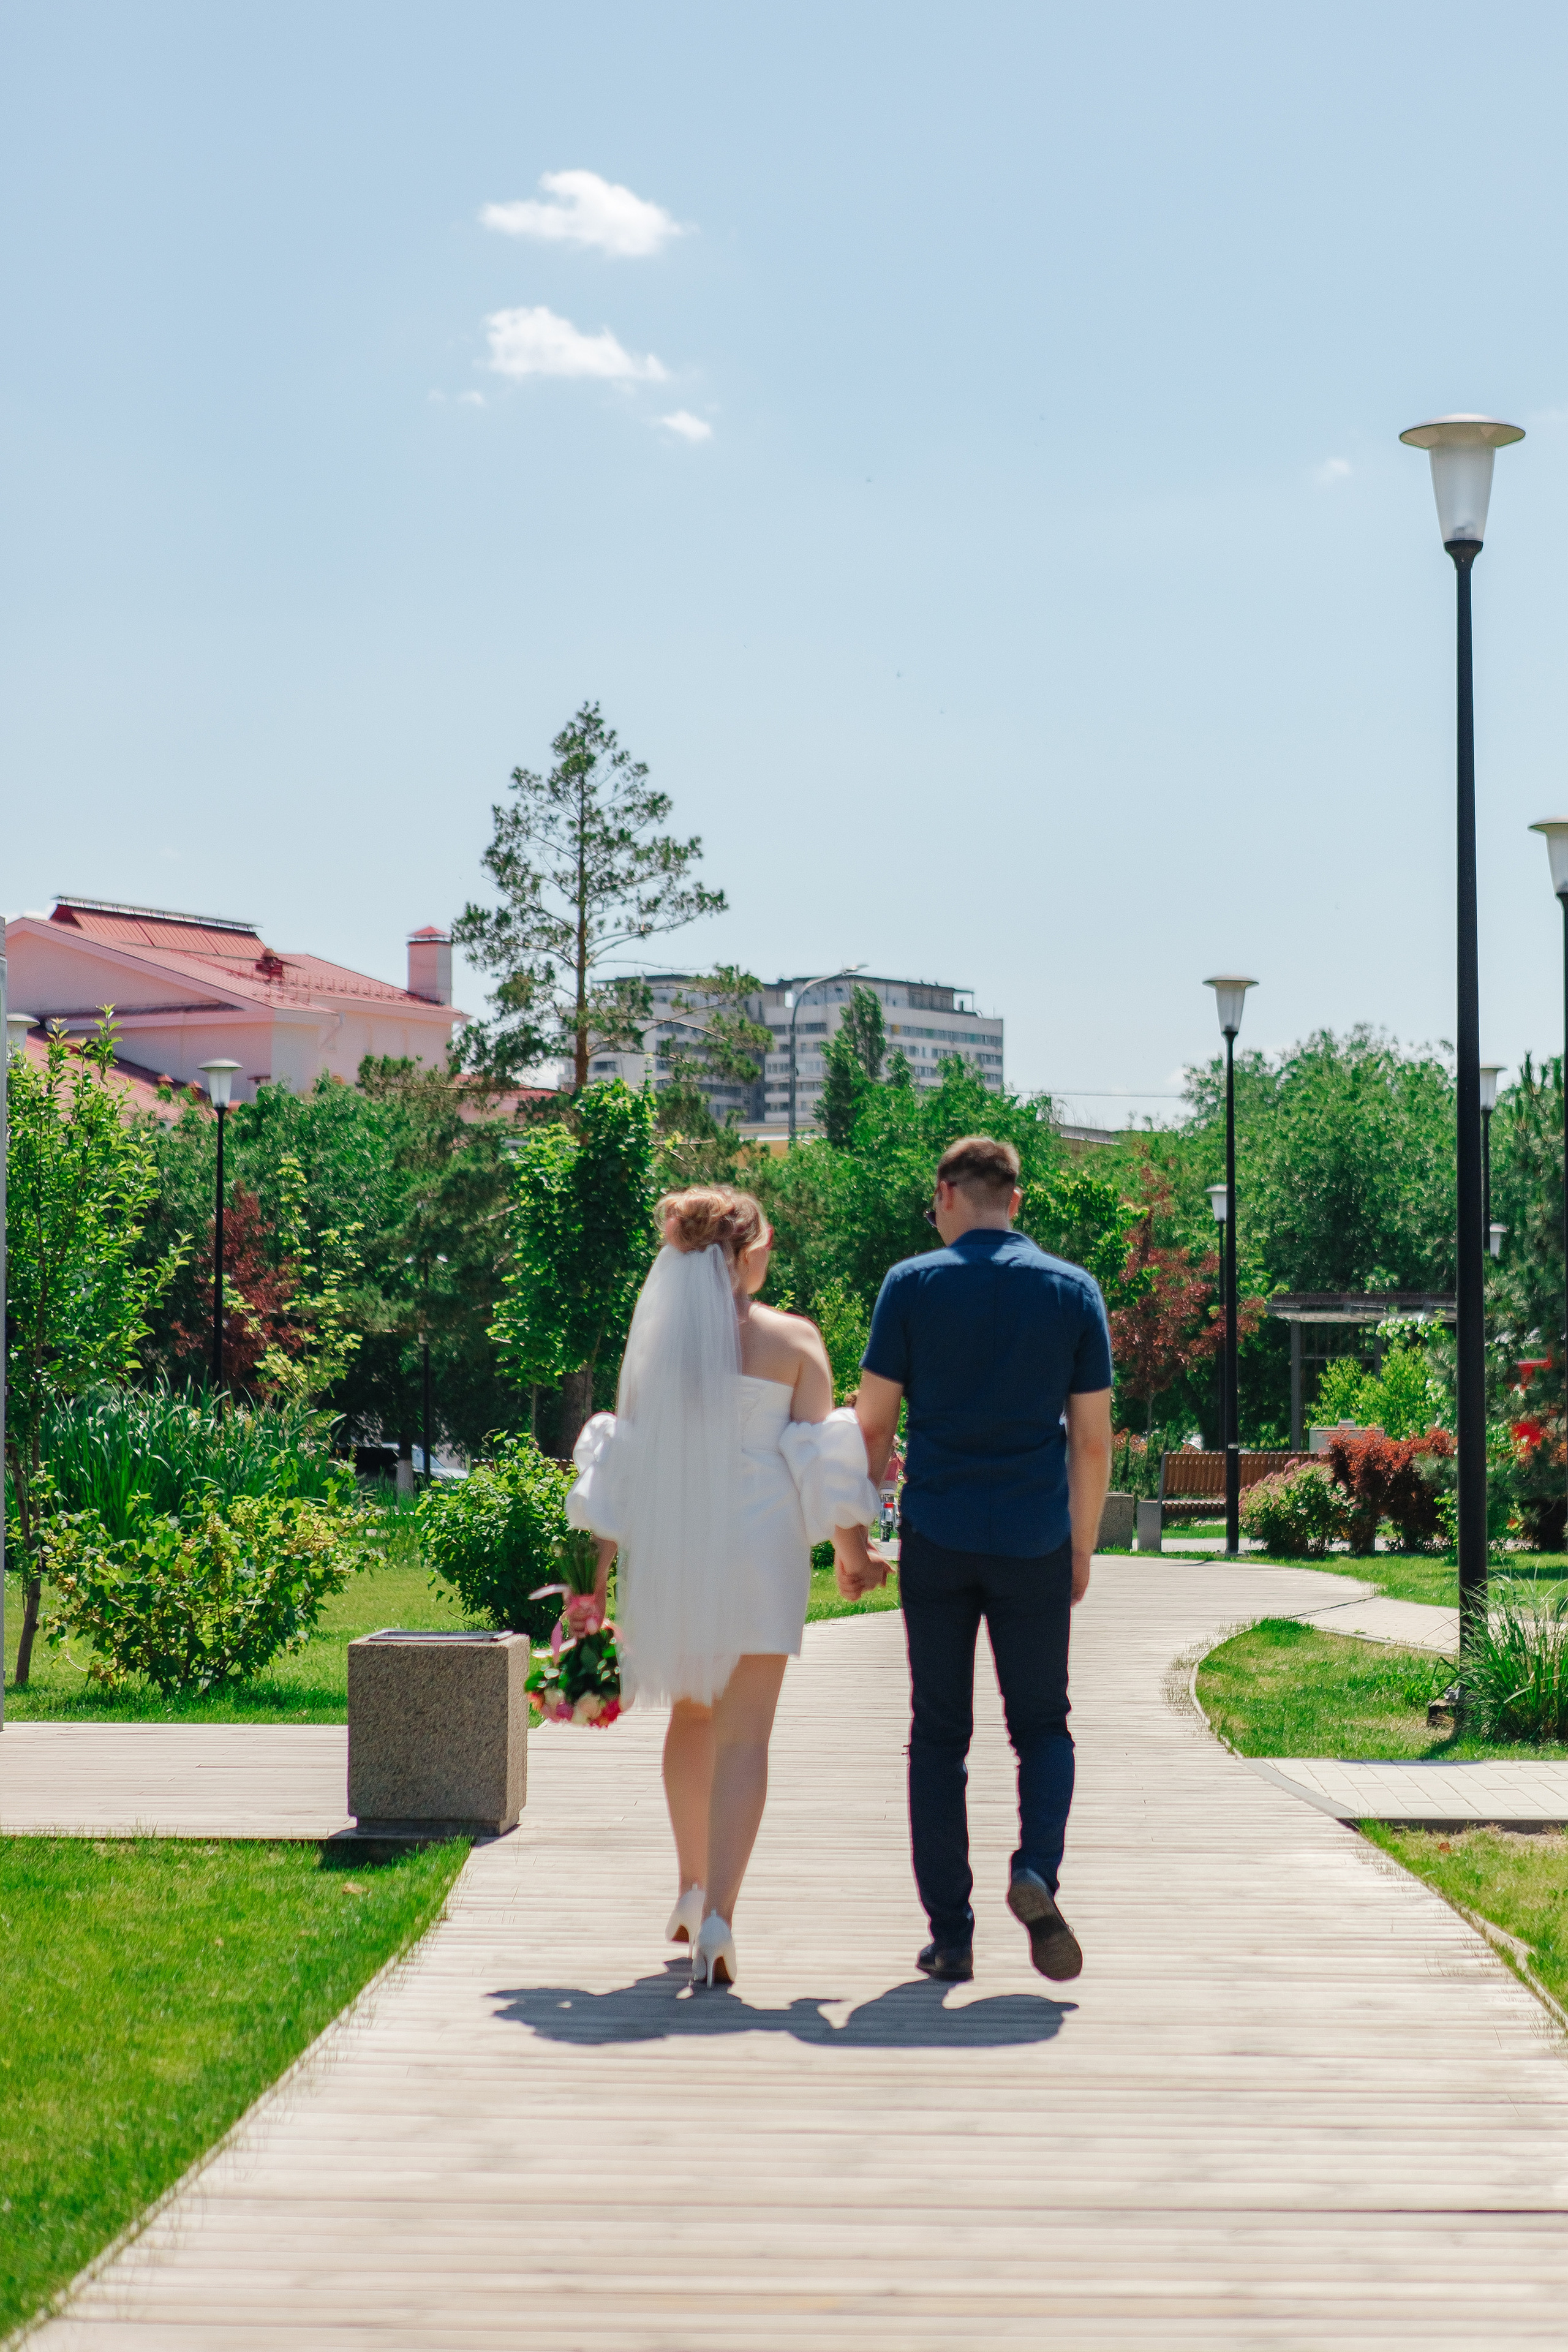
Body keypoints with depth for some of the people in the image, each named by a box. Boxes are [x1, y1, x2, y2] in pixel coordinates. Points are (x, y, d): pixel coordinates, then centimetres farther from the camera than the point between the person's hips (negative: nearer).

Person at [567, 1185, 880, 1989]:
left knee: (691, 1717, 23)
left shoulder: (652, 1336, 5)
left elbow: (619, 1465, 4)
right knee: (743, 1738, -2)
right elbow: (821, 1459, -4)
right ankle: (717, 1916, -14)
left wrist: (599, 1573, 7)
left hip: (664, 1553, 3)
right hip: (757, 1547, -3)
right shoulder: (792, 1339, -2)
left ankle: (692, 1886, 31)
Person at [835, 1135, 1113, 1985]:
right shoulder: (1073, 1290, 4)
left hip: (936, 1540, 0)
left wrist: (850, 1540, 8)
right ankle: (1036, 1870, -14)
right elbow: (1092, 1440, 5)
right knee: (1042, 1725, 12)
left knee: (939, 1737, 7)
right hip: (1035, 1544, 1)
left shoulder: (913, 1284, 0)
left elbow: (872, 1424, -1)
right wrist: (1082, 1550, 15)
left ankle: (950, 1937, 6)